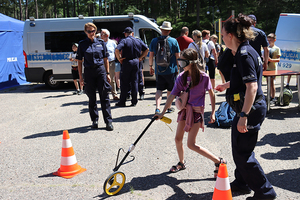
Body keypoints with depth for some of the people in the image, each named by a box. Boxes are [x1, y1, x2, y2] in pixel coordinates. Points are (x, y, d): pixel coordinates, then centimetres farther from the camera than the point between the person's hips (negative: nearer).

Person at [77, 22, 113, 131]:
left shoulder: (101, 43, 7)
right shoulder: (82, 44, 4)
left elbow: (105, 59, 10)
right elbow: (80, 61, 5)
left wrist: (107, 74, 4)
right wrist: (80, 77, 0)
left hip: (101, 70, 0)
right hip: (89, 72, 0)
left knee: (104, 96, -1)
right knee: (92, 98, 8)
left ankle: (108, 121, 4)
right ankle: (94, 120, 21)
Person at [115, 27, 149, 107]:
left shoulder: (124, 41, -8)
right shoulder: (138, 41, 7)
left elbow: (117, 50, -22)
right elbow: (147, 49, 11)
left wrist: (119, 59, -10)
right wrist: (140, 57, 11)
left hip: (126, 63, -4)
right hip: (136, 62, 4)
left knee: (124, 83, 2)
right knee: (134, 82, 10)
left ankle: (122, 102, 6)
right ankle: (134, 101, 12)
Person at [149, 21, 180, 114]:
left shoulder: (154, 41, -1)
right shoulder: (174, 41, -4)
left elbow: (151, 55, 3)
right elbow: (177, 56, -1)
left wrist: (151, 66, 14)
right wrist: (178, 68, 10)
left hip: (158, 70, 1)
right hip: (171, 70, -1)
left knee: (159, 89, 8)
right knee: (170, 89, 13)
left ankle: (157, 108, -6)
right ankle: (169, 107, 25)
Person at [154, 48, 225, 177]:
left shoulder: (203, 77, -14)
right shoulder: (181, 77, -1)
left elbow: (212, 95, -3)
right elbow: (172, 95, -3)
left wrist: (213, 113, -4)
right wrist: (162, 113, -7)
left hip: (197, 111, -6)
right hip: (184, 110, 6)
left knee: (191, 144, -8)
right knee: (178, 139, 11)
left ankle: (218, 162, 4)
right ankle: (181, 163, 35)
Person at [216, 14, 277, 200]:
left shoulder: (244, 54, -20)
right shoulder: (245, 51, 12)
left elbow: (252, 87, -27)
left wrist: (243, 116, -29)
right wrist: (226, 85, 41)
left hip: (251, 109, -11)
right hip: (248, 108, 11)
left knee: (242, 153, -1)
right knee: (239, 148, 22)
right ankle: (242, 183, 39)